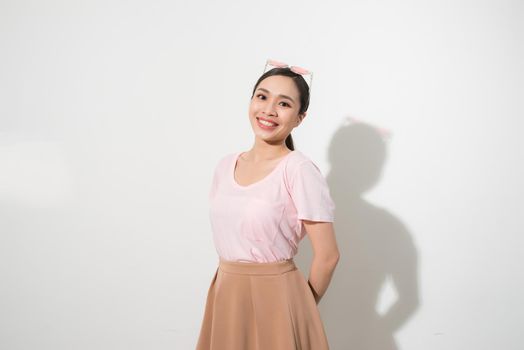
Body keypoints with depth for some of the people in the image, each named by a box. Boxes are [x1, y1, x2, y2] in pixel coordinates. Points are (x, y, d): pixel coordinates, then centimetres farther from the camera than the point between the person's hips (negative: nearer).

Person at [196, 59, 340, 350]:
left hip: (276, 299, -6)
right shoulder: (225, 165, 3)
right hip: (225, 297, 6)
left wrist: (303, 306, -1)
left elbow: (327, 255, -14)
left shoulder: (299, 170, -16)